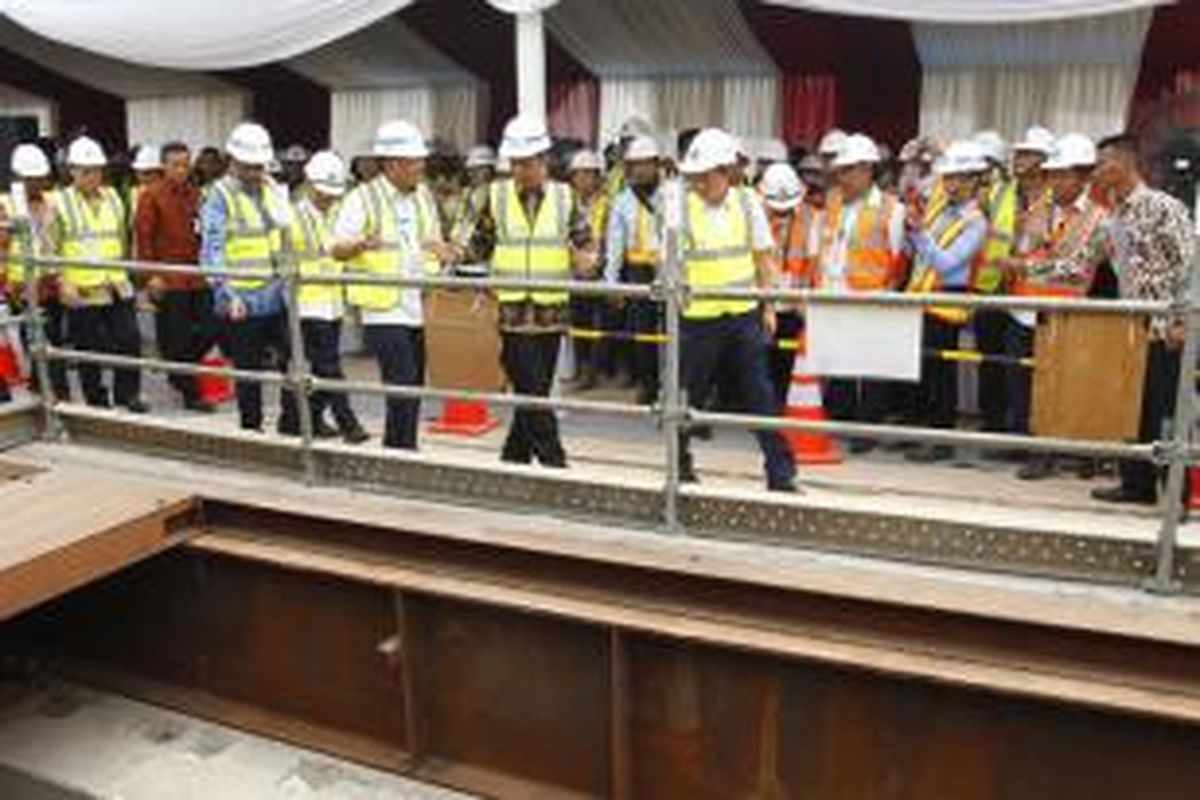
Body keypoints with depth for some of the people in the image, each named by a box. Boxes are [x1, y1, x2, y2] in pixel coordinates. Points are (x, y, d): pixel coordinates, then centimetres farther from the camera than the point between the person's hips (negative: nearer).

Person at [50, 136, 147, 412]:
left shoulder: (113, 198, 12)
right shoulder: (60, 203, -1)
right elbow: (50, 249, -3)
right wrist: (63, 282, -11)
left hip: (118, 287, 3)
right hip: (82, 291, -3)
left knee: (129, 339, -1)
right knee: (89, 349, 5)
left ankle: (128, 394, 12)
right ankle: (97, 400, 17)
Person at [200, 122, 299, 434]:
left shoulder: (275, 192, 11)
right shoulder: (219, 197, -7)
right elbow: (211, 251, -15)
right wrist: (226, 295, -25)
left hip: (280, 299, 5)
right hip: (243, 303, -5)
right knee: (248, 372, 7)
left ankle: (292, 426, 17)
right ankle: (251, 429, 20)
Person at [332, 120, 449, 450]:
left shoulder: (424, 196, 14)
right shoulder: (363, 198, -5)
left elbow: (436, 243, 24)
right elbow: (338, 249, -12)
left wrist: (443, 253, 0)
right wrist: (360, 244, -34)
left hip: (419, 308, 7)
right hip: (384, 310, -6)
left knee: (414, 387, 11)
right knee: (402, 386, -13)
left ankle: (395, 450, 23)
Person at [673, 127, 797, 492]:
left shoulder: (747, 203, 3)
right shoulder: (682, 208, -4)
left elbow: (764, 260, 9)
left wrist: (768, 307, 8)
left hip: (744, 315, 2)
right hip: (699, 318, -1)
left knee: (760, 395, 2)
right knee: (689, 397, 8)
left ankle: (781, 475, 9)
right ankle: (680, 465, 28)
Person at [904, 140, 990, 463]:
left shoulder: (975, 223, -11)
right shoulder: (937, 206, 10)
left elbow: (946, 264, -20)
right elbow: (916, 251, 17)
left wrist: (921, 230, -25)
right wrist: (912, 230, -2)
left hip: (945, 300, -7)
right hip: (920, 294, 7)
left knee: (940, 370, -1)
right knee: (920, 367, 12)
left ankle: (941, 442, 7)